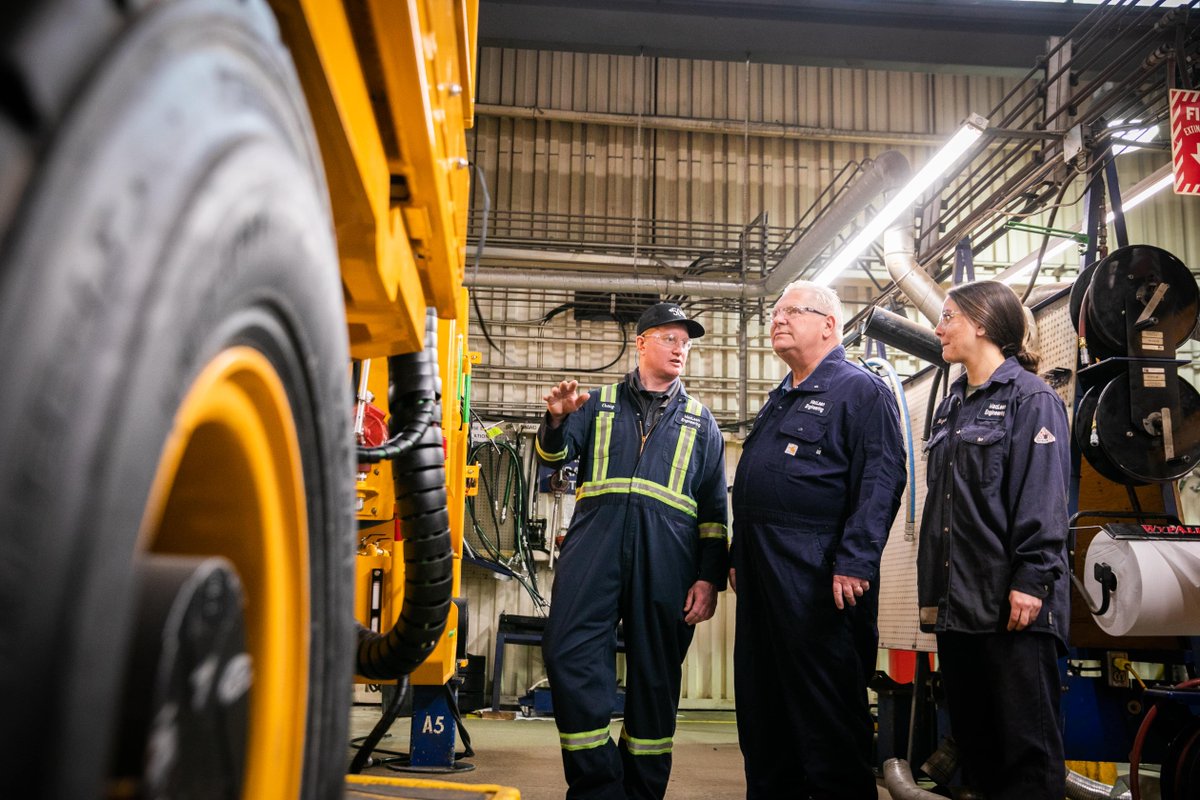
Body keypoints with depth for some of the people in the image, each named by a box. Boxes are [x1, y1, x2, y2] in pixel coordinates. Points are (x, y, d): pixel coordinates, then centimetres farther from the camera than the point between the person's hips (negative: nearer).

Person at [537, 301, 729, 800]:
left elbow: (714, 507, 13)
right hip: (595, 535, -1)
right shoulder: (599, 402, 19)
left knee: (655, 675, 3)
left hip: (668, 551, 1)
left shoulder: (700, 421, 20)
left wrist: (710, 577, 3)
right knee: (570, 652, -14)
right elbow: (555, 457, 10)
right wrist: (557, 420, -12)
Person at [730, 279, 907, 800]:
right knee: (760, 707, 14)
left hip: (818, 576, -9)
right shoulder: (779, 400, 22)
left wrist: (854, 563, -22)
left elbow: (881, 482, -15)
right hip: (761, 575, 9)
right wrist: (738, 558, 22)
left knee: (827, 711, -2)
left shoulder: (861, 390, -4)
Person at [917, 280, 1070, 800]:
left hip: (1011, 600, -8)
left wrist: (1031, 579, -20)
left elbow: (1043, 497, -14)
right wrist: (931, 590, 17)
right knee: (972, 737, 13)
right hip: (958, 601, 8)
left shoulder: (1030, 398, -5)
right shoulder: (952, 406, 18)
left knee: (1025, 740, -1)